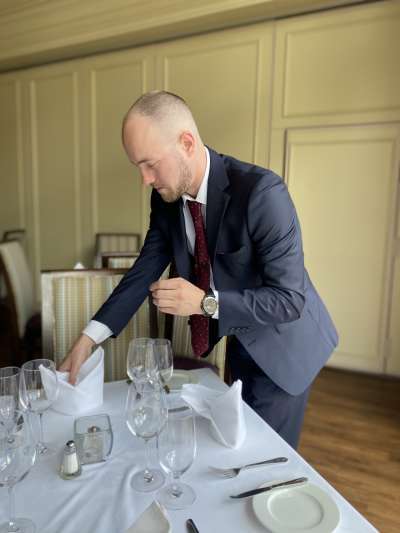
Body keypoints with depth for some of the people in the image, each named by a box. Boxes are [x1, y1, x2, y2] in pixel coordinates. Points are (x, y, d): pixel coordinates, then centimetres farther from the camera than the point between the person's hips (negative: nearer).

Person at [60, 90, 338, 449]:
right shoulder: (166, 197, -10)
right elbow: (145, 270, -5)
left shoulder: (261, 191, -31)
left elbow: (289, 298, -28)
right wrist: (88, 338, -12)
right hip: (240, 341, 6)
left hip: (282, 345, -6)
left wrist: (205, 302, -37)